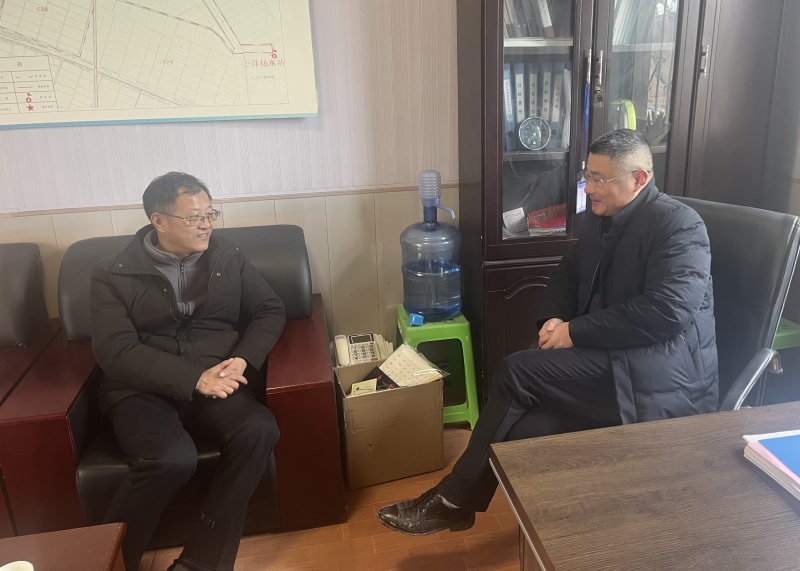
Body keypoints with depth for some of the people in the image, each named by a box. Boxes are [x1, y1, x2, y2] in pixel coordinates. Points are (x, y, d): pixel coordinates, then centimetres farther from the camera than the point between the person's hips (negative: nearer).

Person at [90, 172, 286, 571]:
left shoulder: (228, 258, 10)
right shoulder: (113, 275, 2)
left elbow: (270, 310, 12)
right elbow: (115, 352, -9)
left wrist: (242, 360, -8)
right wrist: (194, 378, -20)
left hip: (214, 384, 3)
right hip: (140, 389, -2)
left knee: (259, 429, -29)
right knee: (173, 457, -33)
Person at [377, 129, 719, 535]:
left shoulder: (679, 224, -12)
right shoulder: (599, 218, 13)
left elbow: (667, 311, -23)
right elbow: (569, 273, 23)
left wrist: (575, 332, -19)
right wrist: (553, 318, 1)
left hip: (663, 374, -7)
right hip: (611, 359, 7)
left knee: (516, 372, -21)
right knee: (524, 432, -17)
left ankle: (453, 499, -7)